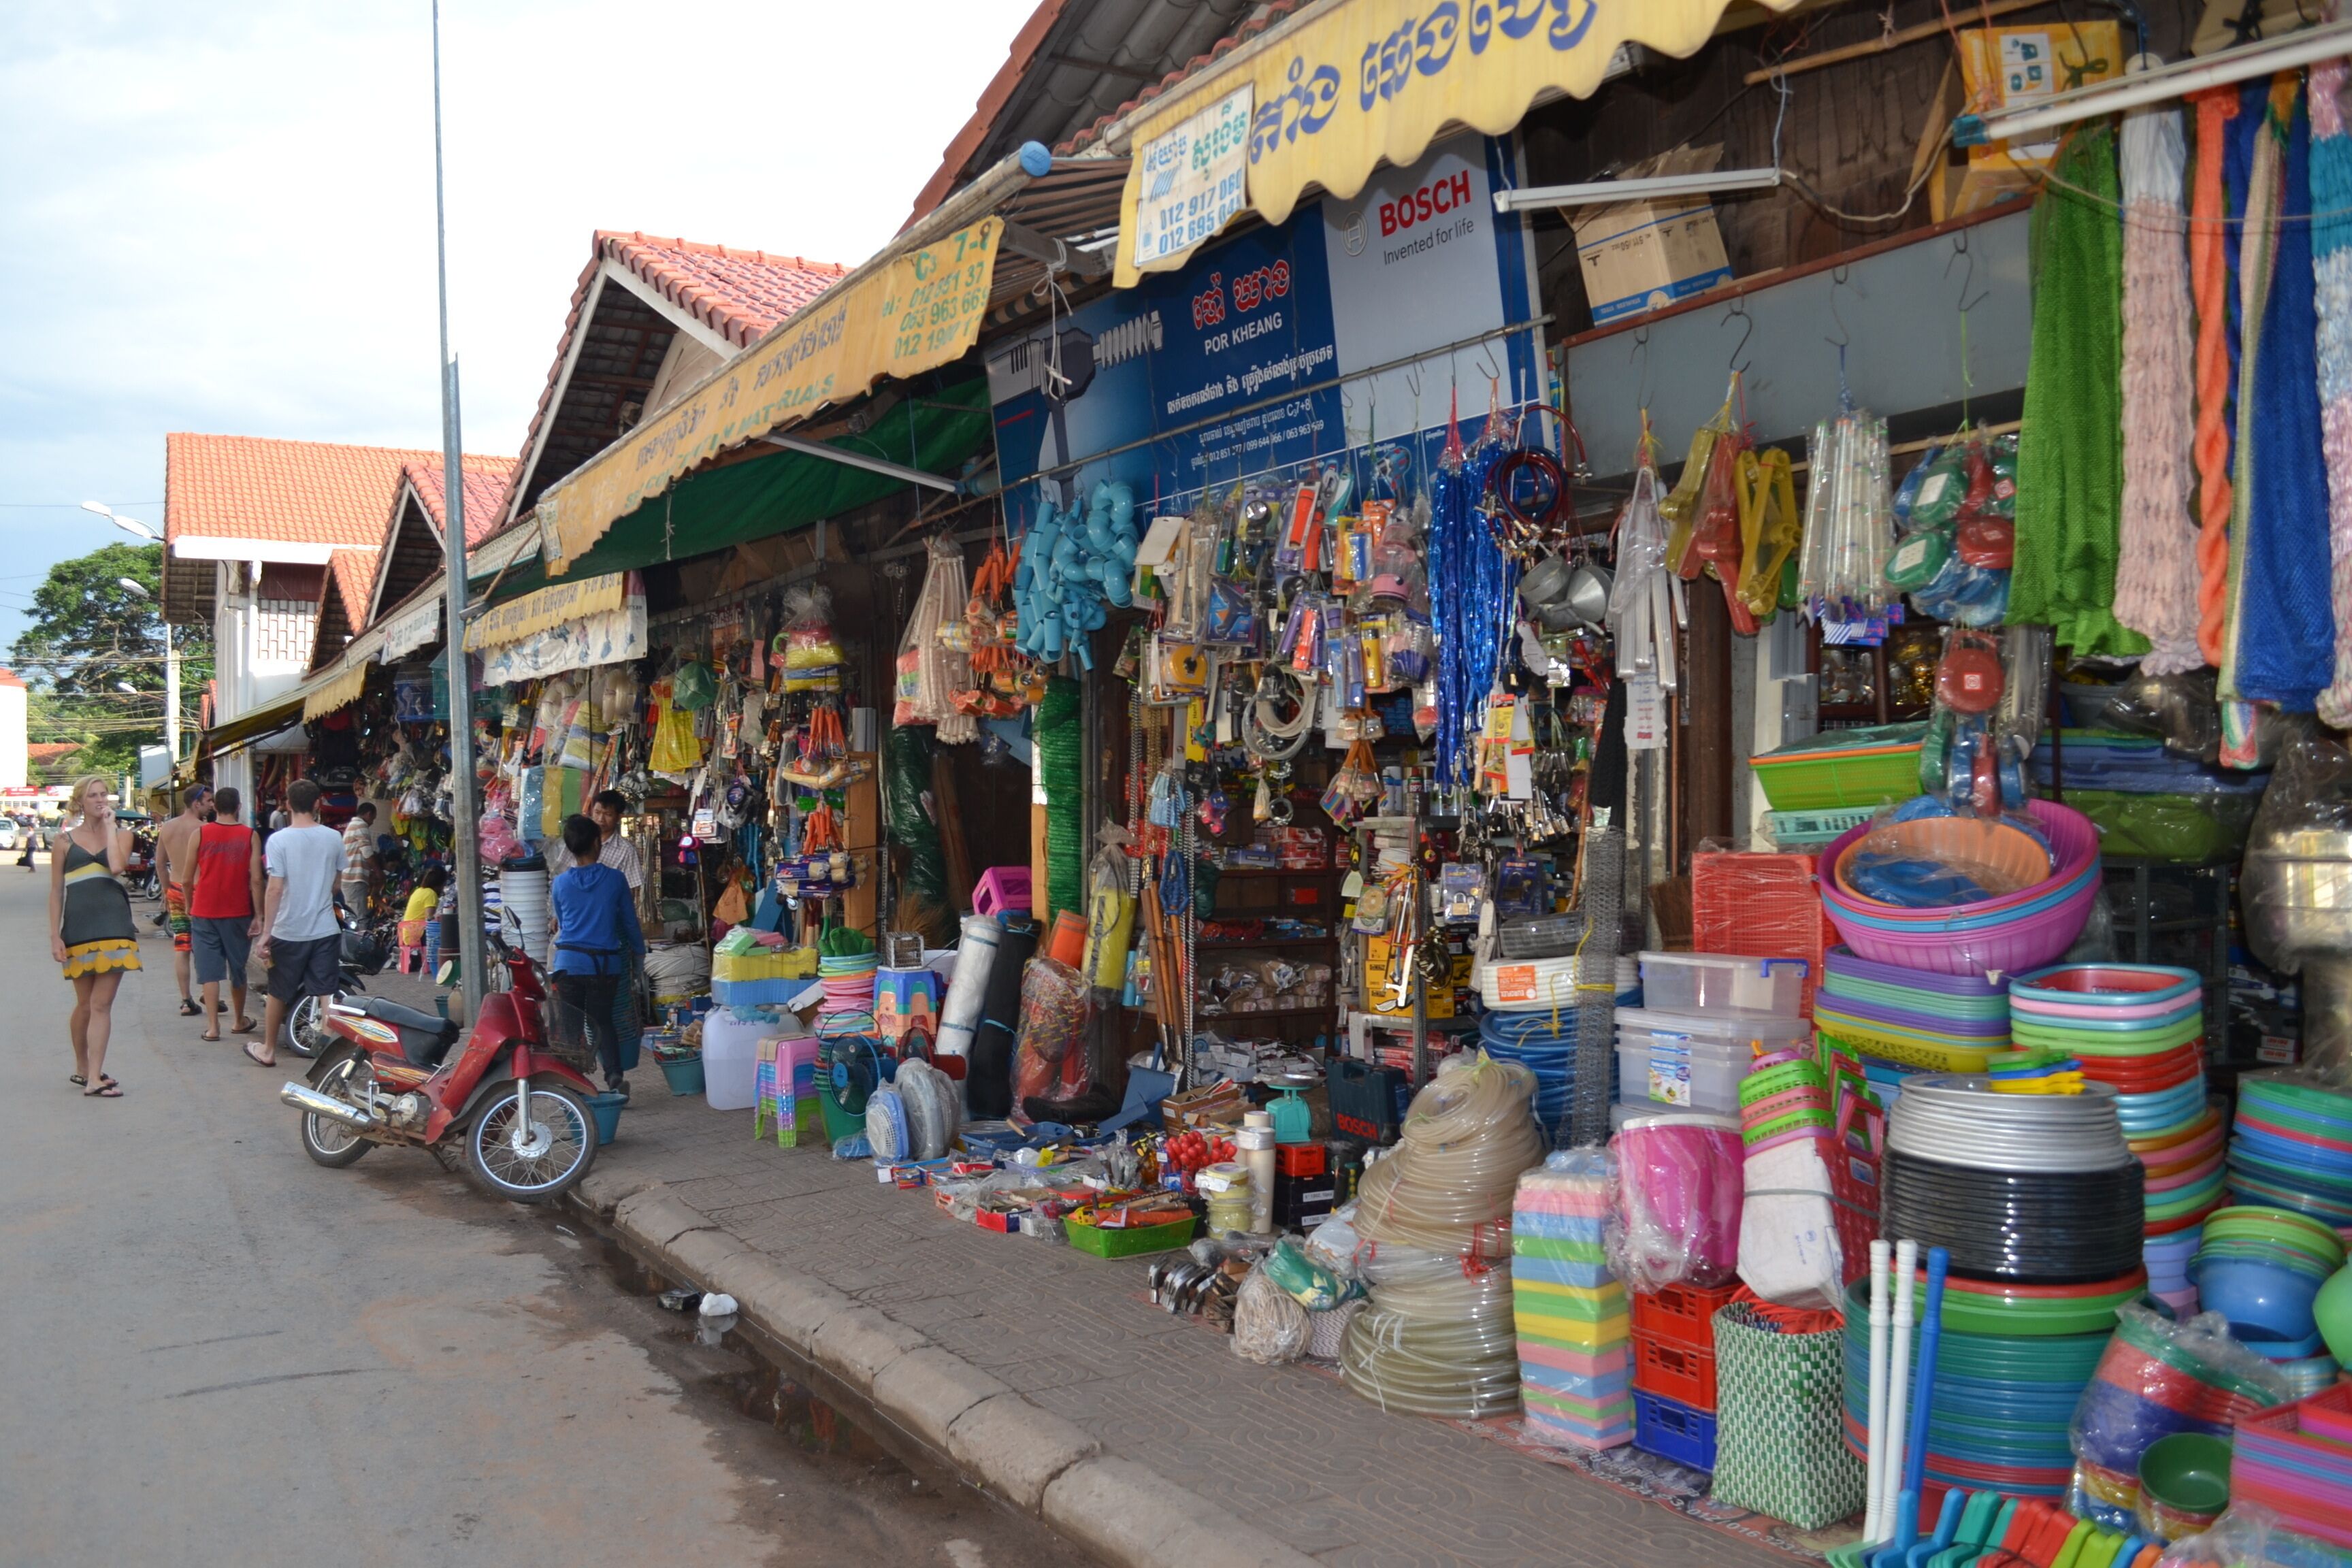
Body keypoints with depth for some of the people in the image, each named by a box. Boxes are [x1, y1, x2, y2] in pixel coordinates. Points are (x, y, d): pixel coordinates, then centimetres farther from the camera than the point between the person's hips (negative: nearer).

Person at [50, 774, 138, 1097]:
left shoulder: (121, 836, 7)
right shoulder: (64, 841, 6)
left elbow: (117, 866, -15)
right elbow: (56, 892, 5)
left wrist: (109, 826, -6)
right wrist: (55, 936, -1)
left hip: (114, 927, 0)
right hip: (78, 928, 0)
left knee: (102, 1005, -4)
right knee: (85, 1004, 11)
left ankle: (94, 1078, -4)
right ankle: (82, 1068, 30)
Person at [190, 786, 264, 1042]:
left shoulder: (200, 834, -2)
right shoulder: (249, 836, -4)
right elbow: (256, 879, -7)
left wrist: (189, 904, 20)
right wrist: (258, 916, -4)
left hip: (205, 912, 0)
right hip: (238, 913, 0)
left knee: (209, 969, 3)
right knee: (237, 968, 13)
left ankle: (212, 1026, -1)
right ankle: (240, 1021, 26)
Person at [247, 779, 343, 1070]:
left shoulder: (279, 840, -11)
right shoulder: (334, 838, -1)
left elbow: (275, 889, -14)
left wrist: (265, 933, -10)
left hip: (289, 932, -2)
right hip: (326, 929, 2)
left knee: (278, 994, 15)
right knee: (327, 995, 3)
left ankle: (268, 1050, 29)